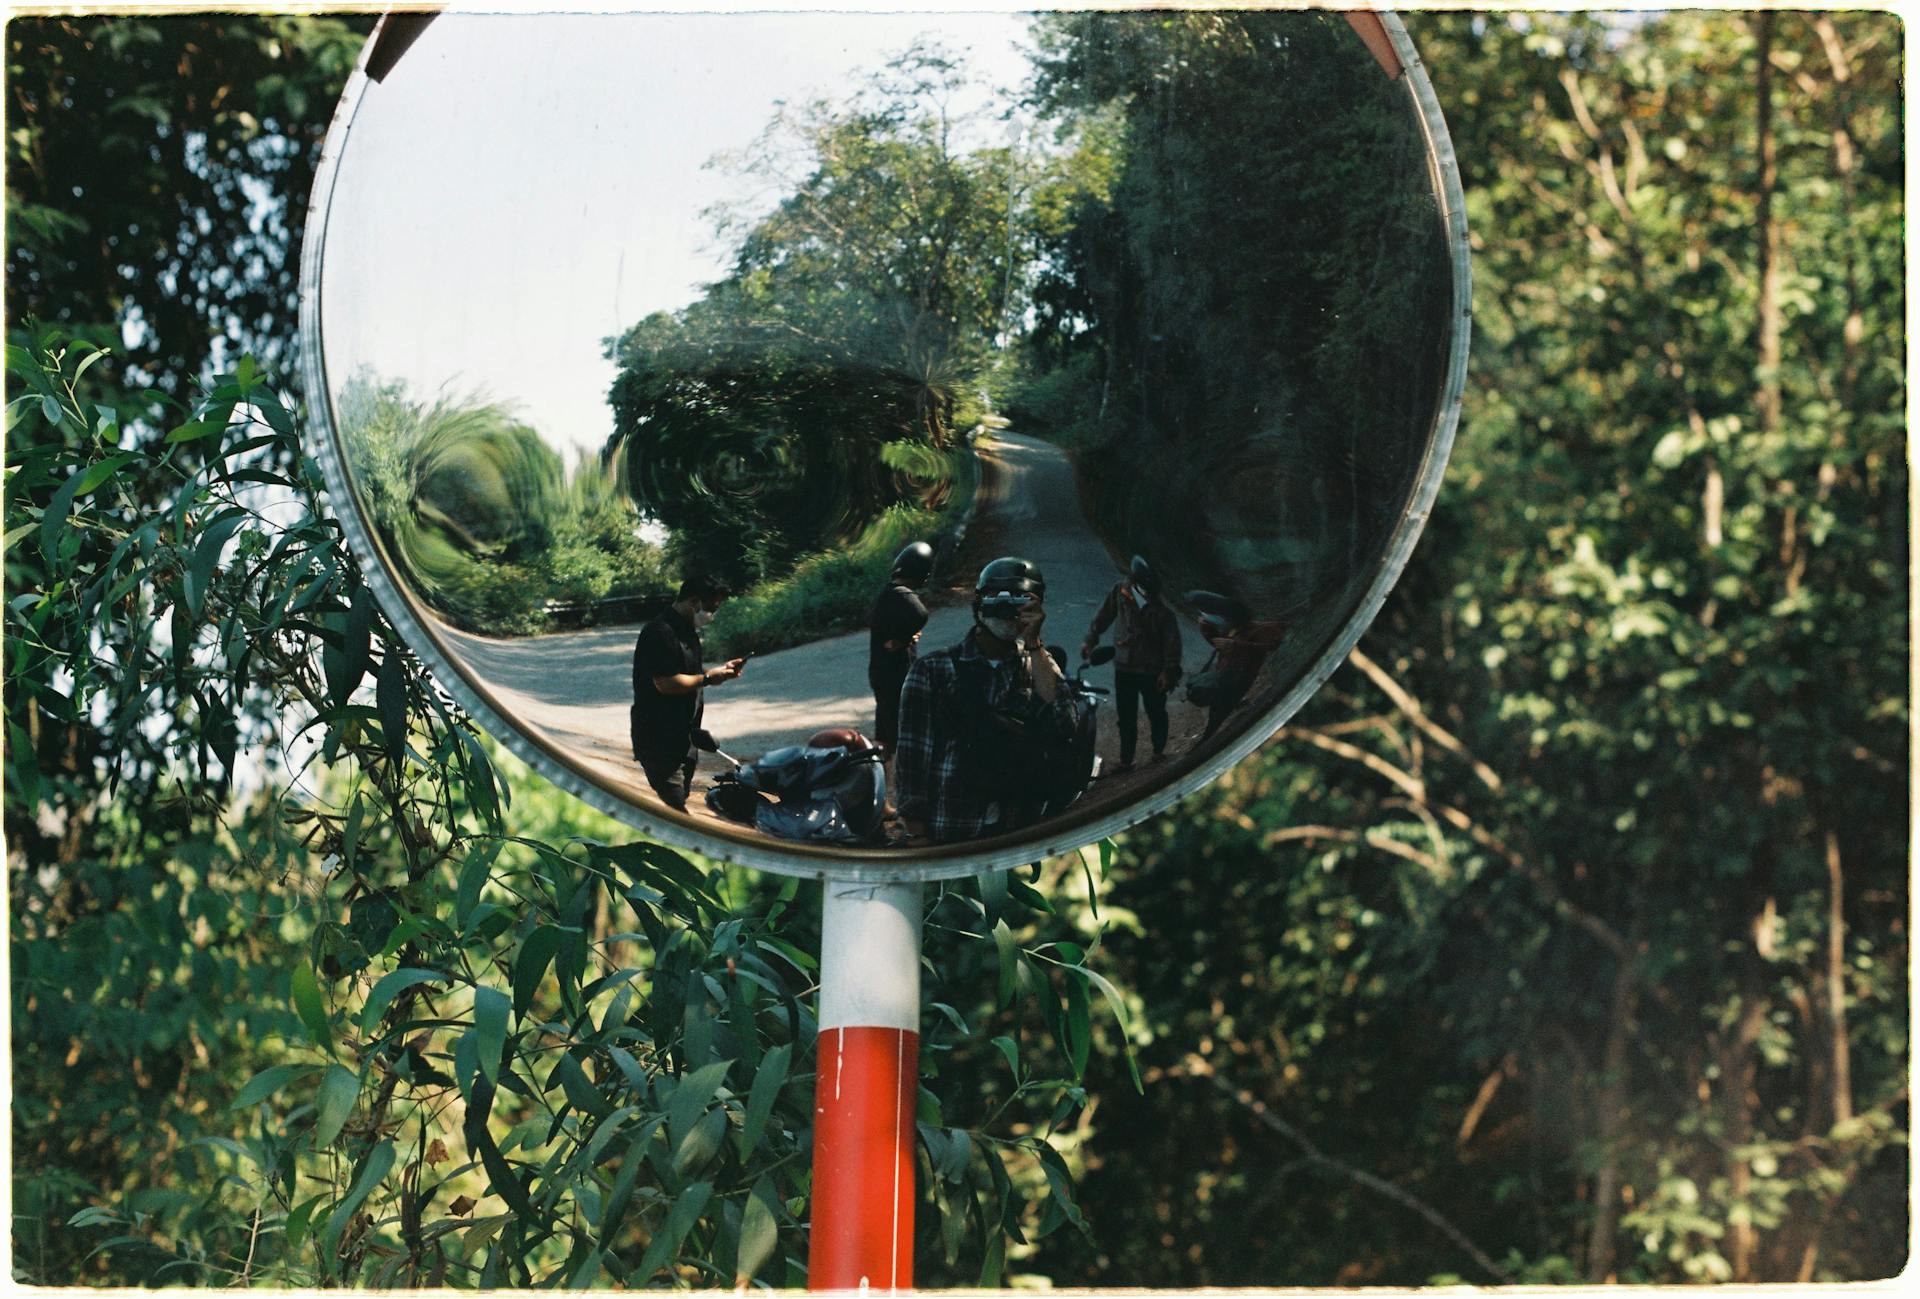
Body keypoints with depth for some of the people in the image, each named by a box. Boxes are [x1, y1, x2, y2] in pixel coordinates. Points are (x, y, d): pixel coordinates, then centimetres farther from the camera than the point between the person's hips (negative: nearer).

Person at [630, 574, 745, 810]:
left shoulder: (686, 631, 15)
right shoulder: (660, 633, -19)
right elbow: (665, 683, -25)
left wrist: (719, 670, 8)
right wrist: (707, 678, -15)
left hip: (682, 735, 10)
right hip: (658, 740, -10)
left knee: (679, 804, 13)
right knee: (673, 807, -13)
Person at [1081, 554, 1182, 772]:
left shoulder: (1162, 609, -18)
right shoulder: (1120, 591, -10)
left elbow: (1172, 641, -12)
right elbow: (1104, 615, 4)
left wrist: (1169, 670, -12)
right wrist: (1090, 640, 7)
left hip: (1151, 670, -3)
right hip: (1124, 667, 3)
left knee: (1156, 713, 15)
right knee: (1126, 717, 8)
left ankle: (1159, 750, 37)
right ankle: (1126, 760, 16)